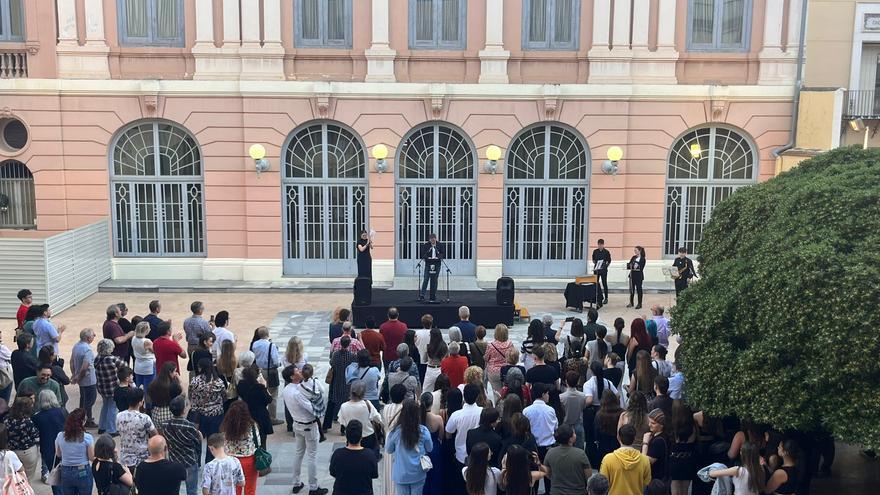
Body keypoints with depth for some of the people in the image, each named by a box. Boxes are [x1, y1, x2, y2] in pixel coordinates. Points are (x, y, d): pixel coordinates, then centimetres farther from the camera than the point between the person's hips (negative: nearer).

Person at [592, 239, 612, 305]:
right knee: (596, 283, 4)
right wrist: (595, 263, 0)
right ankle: (598, 297, 14)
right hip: (596, 269, 3)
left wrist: (605, 266, -11)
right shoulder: (595, 251, 7)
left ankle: (606, 298, 7)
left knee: (604, 283, 1)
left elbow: (609, 261, 1)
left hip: (603, 270, -3)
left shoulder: (606, 252, -3)